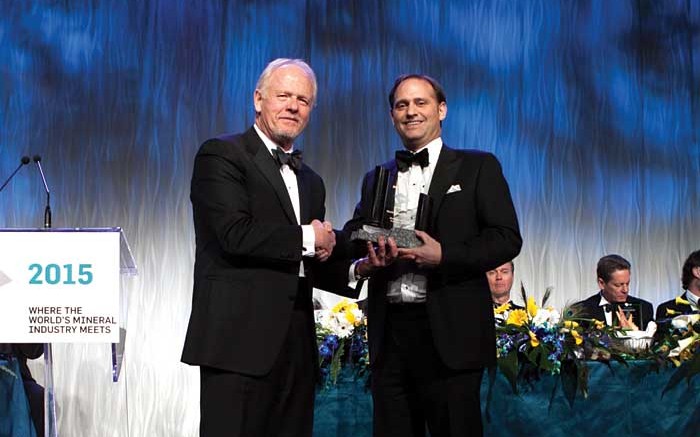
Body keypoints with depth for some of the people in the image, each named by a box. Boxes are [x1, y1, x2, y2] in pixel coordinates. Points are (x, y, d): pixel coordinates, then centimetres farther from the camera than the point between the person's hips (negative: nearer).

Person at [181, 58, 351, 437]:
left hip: (296, 345, 7)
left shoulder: (310, 181, 21)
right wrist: (307, 238, -6)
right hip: (239, 339, -7)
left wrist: (353, 269, 1)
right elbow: (235, 234, -17)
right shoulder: (221, 155, -2)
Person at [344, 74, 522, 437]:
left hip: (450, 333, -4)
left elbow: (507, 239, -3)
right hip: (390, 332, 4)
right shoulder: (376, 178, 19)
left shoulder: (478, 168, 6)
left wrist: (444, 256, -17)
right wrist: (362, 266, -7)